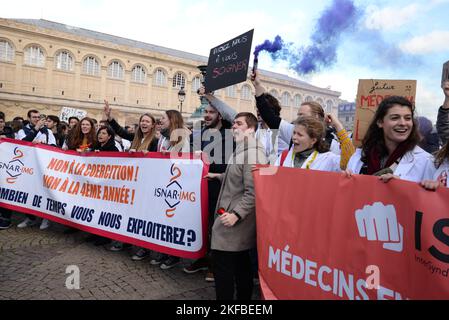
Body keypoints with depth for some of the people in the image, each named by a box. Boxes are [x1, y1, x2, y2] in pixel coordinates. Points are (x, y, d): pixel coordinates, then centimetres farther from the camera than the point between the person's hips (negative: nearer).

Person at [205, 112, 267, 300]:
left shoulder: (252, 153, -18)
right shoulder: (242, 150, 15)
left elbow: (253, 191, -24)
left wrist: (236, 214, -27)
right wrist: (218, 176, 29)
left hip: (234, 221, -10)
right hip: (240, 220, 10)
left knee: (222, 264, -5)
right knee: (241, 264, 18)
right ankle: (244, 298, 31)